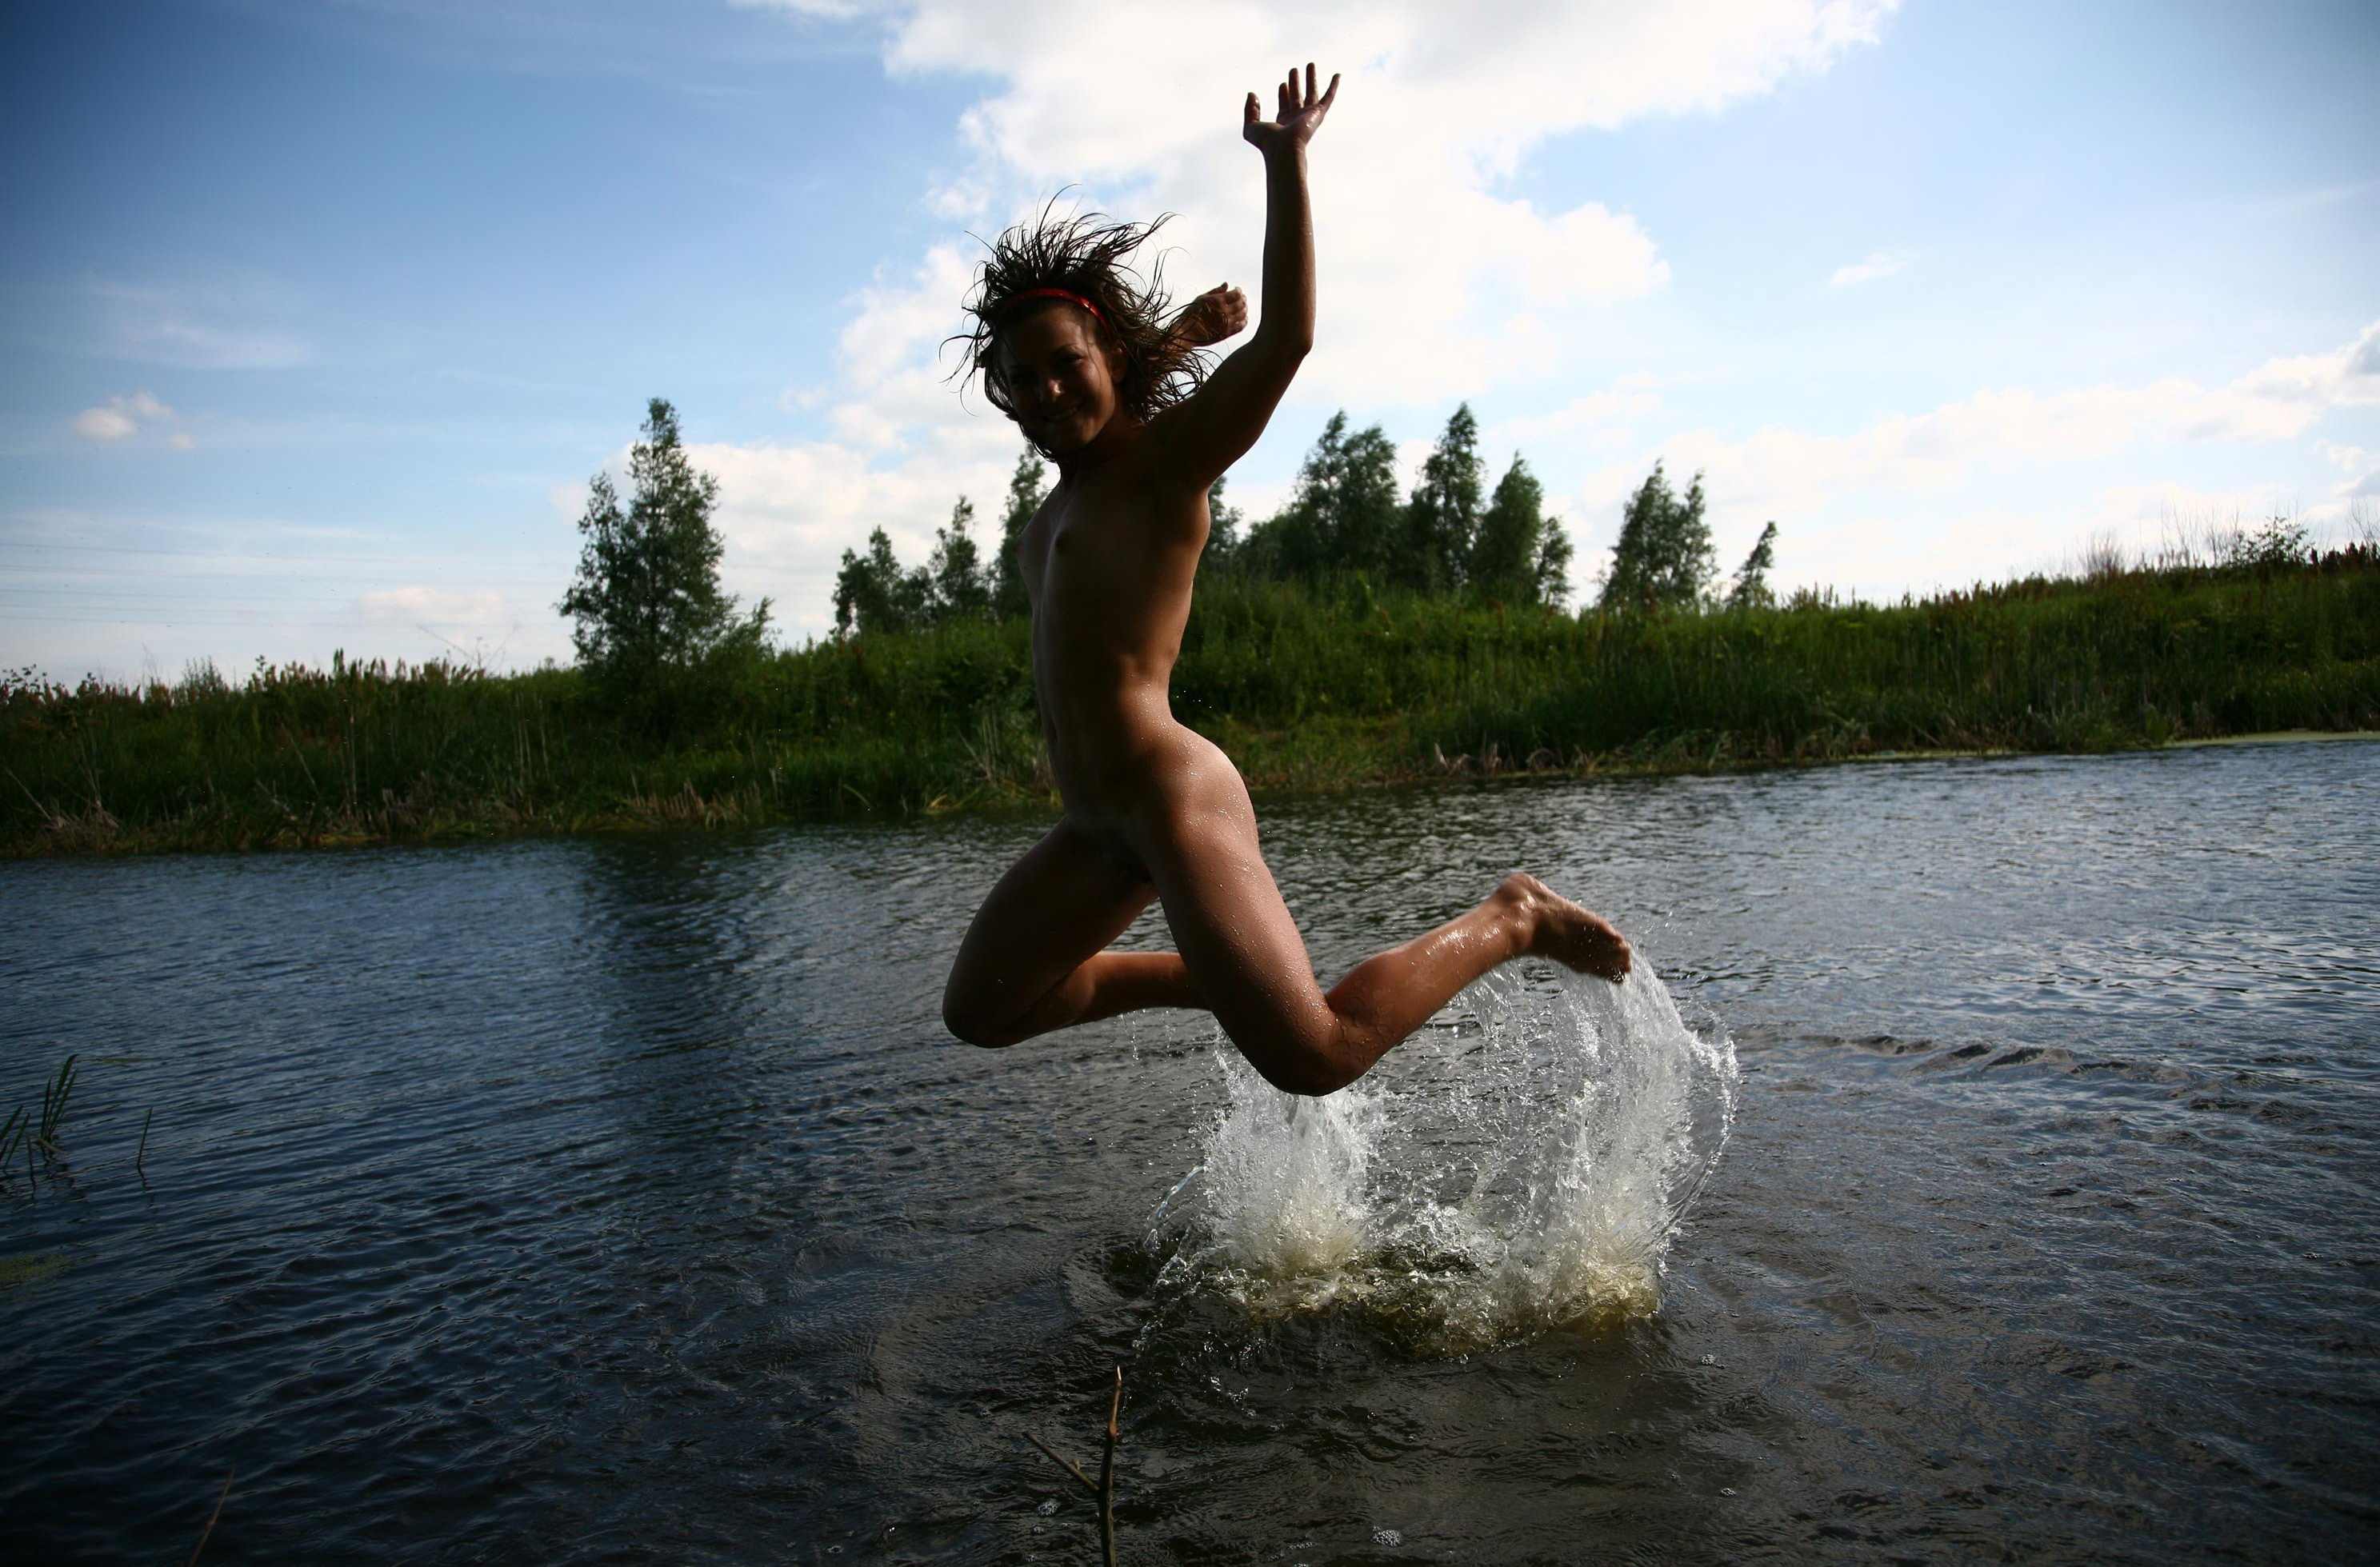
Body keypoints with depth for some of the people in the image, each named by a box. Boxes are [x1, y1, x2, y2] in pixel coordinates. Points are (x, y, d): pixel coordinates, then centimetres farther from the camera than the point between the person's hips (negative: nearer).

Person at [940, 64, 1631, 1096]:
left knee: (1313, 1059, -19)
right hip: (1096, 826, 9)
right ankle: (1218, 978, 25)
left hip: (1174, 799, -9)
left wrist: (1286, 165, -19)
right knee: (977, 1011, 20)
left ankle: (1510, 920, 3)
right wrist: (1179, 332, 34)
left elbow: (1287, 338, -20)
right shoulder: (1068, 488, 16)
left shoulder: (1163, 465, -6)